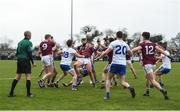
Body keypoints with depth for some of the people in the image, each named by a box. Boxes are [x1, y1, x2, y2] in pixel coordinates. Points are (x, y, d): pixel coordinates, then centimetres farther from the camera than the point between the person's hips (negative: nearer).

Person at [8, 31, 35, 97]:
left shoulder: (20, 42, 13)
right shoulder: (29, 43, -8)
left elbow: (17, 52, 15)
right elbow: (30, 53, -12)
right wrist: (33, 62, -7)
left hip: (19, 60, 7)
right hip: (26, 60, -7)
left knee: (17, 77, 11)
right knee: (28, 76, -2)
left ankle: (11, 93, 9)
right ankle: (28, 93, -4)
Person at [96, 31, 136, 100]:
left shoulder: (113, 43, 0)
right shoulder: (125, 44, 12)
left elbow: (106, 52, -7)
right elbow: (130, 54, 17)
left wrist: (98, 57, 3)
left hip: (115, 63, -3)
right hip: (123, 64, 3)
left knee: (109, 79, 15)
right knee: (123, 81, 5)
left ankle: (107, 95, 5)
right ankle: (130, 87, -26)